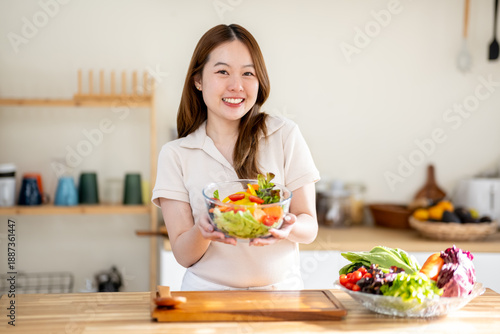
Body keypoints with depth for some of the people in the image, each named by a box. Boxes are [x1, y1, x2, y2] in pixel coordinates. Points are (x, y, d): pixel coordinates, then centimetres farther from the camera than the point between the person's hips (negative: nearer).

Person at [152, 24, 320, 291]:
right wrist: (202, 231, -22)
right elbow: (183, 255, 0)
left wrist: (289, 227, -20)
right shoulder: (175, 155, 2)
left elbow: (310, 228, 3)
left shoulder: (285, 136, 2)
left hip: (280, 289, 1)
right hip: (208, 290, -1)